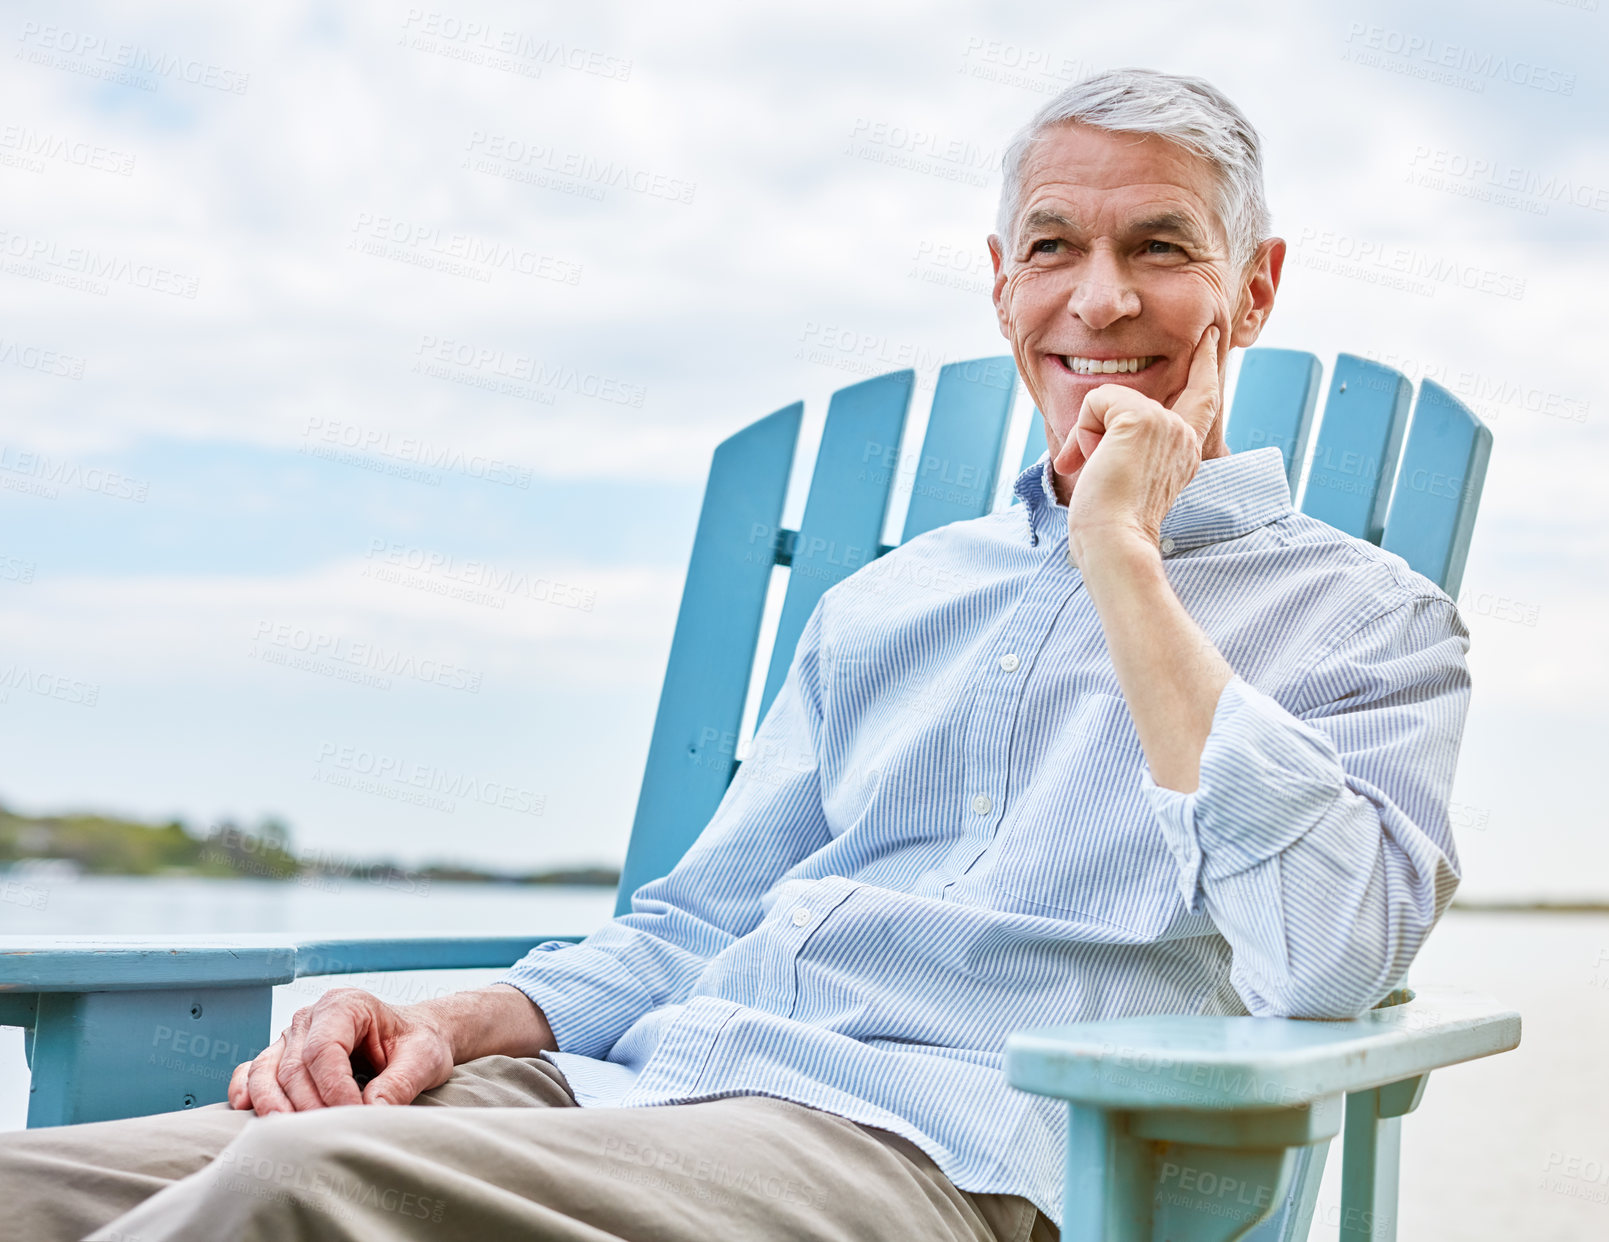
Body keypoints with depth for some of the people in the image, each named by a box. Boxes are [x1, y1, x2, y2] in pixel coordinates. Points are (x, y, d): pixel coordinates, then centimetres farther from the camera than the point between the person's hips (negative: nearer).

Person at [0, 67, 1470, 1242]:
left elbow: (1322, 961, -11)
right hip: (624, 1088, 5)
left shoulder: (1371, 619, 9)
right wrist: (463, 1021, 2)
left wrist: (1125, 556, -6)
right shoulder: (882, 603, 24)